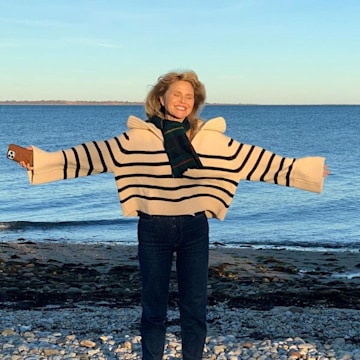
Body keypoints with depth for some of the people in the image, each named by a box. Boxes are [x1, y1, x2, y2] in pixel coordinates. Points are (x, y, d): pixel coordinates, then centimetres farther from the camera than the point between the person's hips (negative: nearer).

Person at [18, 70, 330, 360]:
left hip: (195, 229, 1)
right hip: (153, 229, -1)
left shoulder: (211, 138, 0)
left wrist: (307, 170, -2)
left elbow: (259, 160, 0)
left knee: (195, 306, 9)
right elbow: (91, 155, -8)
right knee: (153, 306, 10)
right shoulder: (137, 137, -4)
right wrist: (41, 161, -15)